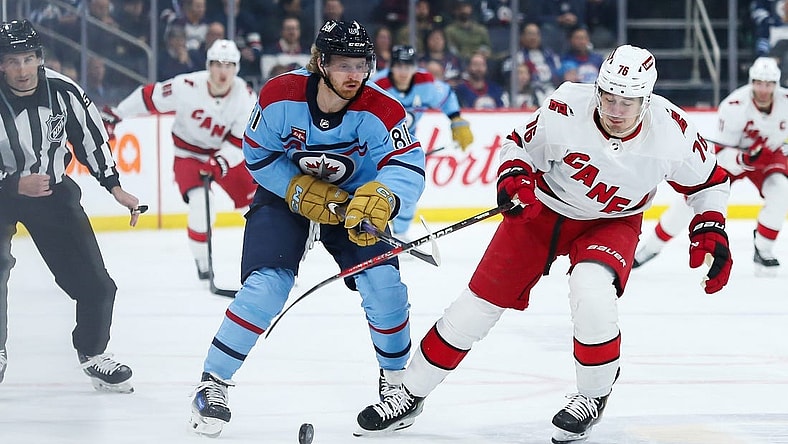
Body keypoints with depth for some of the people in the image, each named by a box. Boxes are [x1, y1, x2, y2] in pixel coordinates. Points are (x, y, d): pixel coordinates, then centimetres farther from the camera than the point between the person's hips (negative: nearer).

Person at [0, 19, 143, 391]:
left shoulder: (63, 91, -15)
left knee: (94, 283, 2)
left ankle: (92, 353, 26)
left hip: (53, 192, 3)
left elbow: (89, 137, 1)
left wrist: (114, 186, 1)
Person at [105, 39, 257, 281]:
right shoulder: (188, 86, -26)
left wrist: (220, 162, -30)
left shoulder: (245, 97, -17)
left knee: (255, 200, 0)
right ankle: (203, 265, -5)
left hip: (226, 152, 3)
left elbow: (242, 140, -15)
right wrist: (115, 115, -11)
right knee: (201, 207, -22)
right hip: (189, 154, -3)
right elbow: (150, 96, -15)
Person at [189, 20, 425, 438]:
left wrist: (381, 196, -55)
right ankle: (213, 382, -6)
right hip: (285, 194, -1)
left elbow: (408, 168, -34)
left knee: (383, 284, -15)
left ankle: (395, 377, 11)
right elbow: (258, 155, -13)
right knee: (266, 287, -19)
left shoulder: (379, 110, -27)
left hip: (352, 200, 1)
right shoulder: (281, 97, -26)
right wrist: (300, 191, -24)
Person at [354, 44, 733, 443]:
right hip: (543, 208, 1)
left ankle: (593, 396, -3)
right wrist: (513, 177, -27)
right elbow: (520, 145, -8)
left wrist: (711, 232, -15)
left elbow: (708, 181, -5)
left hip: (612, 222, -1)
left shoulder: (671, 130, -25)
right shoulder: (564, 111, -28)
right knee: (481, 301, 0)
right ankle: (408, 397, 15)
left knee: (591, 294, -30)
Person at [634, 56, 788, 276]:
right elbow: (722, 154, -28)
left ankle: (763, 251, -10)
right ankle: (650, 247, 6)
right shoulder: (733, 106, -31)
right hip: (731, 153, -2)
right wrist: (743, 159, -46)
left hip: (770, 153, 2)